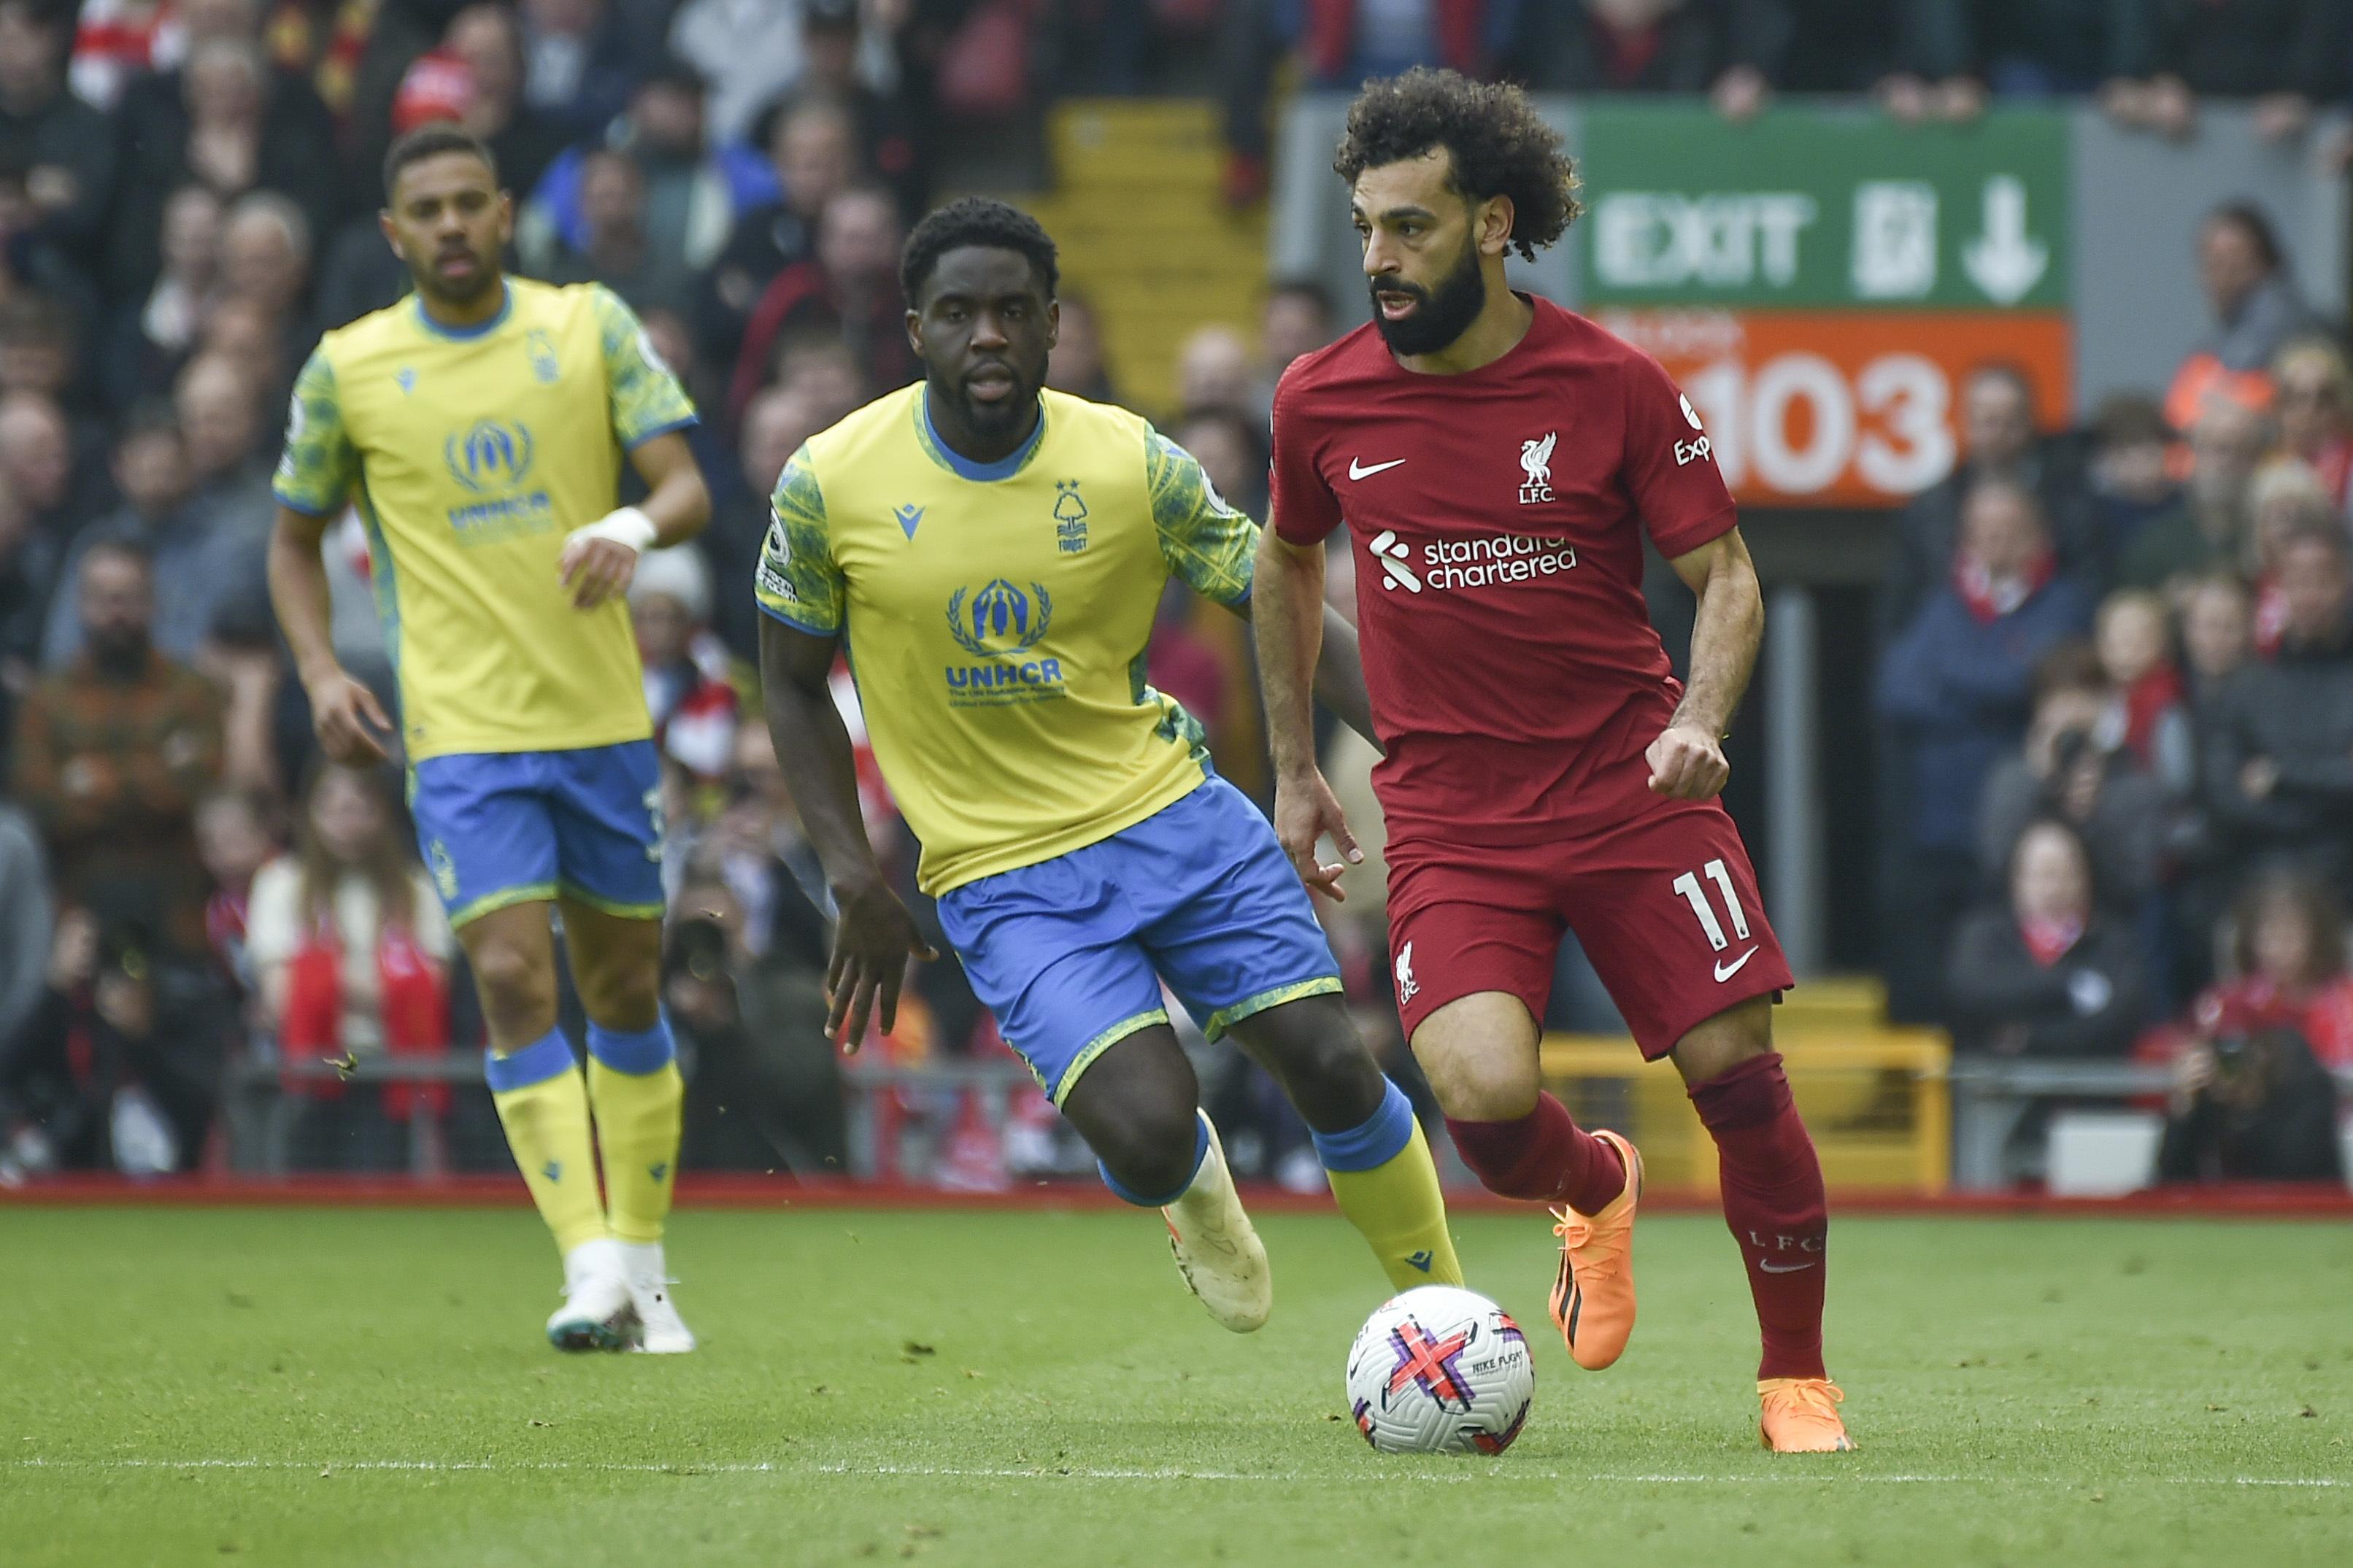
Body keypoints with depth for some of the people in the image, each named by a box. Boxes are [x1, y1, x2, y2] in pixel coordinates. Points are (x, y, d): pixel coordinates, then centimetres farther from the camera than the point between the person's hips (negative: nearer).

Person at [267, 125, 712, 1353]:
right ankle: (592, 1268, -18)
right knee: (515, 980, -16)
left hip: (604, 720, 2)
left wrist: (636, 527, -27)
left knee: (626, 988, 9)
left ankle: (643, 1271, 23)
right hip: (461, 733, -2)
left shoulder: (590, 326, 1)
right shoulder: (347, 369, 1)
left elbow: (687, 486, -4)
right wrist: (320, 674, -4)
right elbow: (297, 537, 12)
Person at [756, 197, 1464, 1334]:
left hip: (1168, 813, 2)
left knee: (1332, 1068, -9)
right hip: (1001, 875, -2)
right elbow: (793, 685, 5)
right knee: (1146, 1134, -21)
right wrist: (855, 879, -4)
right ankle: (1191, 1186, 19)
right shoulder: (829, 486, -9)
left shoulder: (1133, 464, -8)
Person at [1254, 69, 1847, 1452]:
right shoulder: (1324, 401, 0)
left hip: (1630, 787, -1)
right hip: (1451, 808, 1)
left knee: (1738, 1071, -8)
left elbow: (1728, 576, 1)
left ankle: (1799, 1375, 14)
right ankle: (1595, 1188, 17)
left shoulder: (1610, 383, -6)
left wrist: (1700, 722, -18)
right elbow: (1290, 561, 20)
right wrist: (1295, 770, 21)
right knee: (1483, 1094, -20)